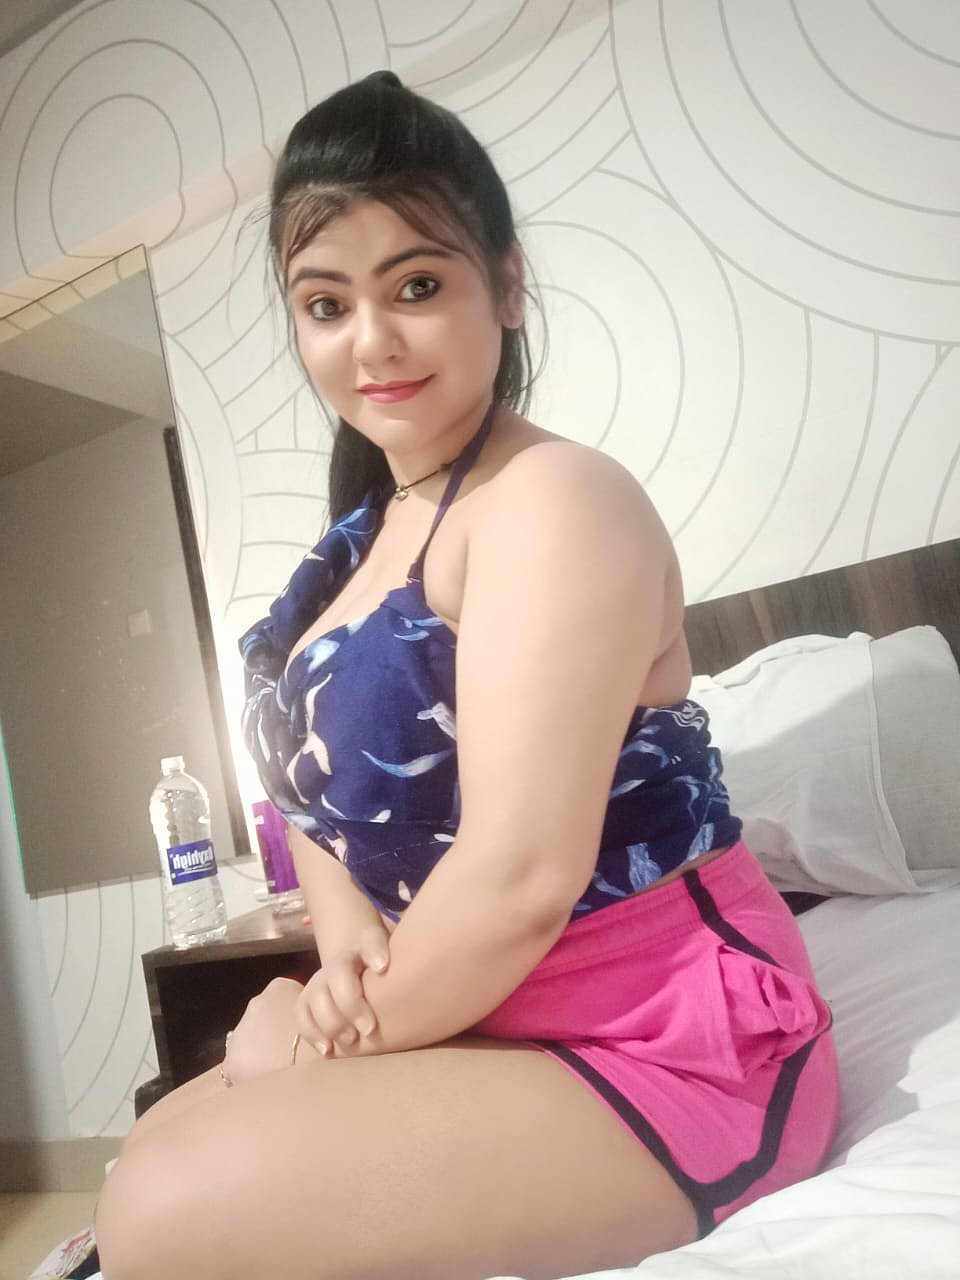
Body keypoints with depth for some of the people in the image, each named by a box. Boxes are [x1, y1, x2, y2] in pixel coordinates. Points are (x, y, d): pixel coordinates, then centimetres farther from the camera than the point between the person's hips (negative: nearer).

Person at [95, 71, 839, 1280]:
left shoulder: (554, 499, -19)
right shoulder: (366, 541, 8)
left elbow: (522, 877, -26)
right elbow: (331, 786, 11)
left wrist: (338, 1034, -10)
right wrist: (346, 932, -9)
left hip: (667, 1045, -8)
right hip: (493, 1027, 8)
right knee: (165, 1145, 10)